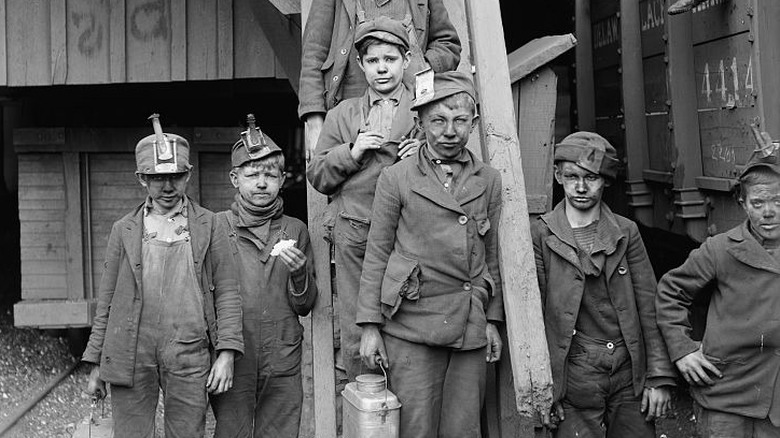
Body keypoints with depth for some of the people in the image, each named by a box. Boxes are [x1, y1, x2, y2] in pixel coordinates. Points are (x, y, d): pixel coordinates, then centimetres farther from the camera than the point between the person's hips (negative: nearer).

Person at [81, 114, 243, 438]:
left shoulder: (207, 225, 7)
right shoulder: (124, 230, 10)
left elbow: (227, 291, 4)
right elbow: (107, 300, 11)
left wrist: (226, 353, -5)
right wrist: (96, 364, 9)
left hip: (189, 354, -1)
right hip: (130, 357, 1)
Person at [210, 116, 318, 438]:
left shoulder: (295, 231, 6)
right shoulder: (215, 227, 0)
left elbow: (305, 307, 7)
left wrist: (299, 274, -12)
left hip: (283, 366, 2)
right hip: (231, 361, -1)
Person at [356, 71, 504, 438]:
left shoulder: (489, 180, 9)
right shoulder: (396, 178, 0)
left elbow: (492, 254, 14)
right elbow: (377, 255, 1)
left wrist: (492, 320, 12)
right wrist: (370, 326, -3)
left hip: (471, 329, 3)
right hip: (411, 326, -3)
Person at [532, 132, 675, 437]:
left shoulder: (626, 232, 5)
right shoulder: (541, 236, -2)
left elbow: (649, 307, 5)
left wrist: (659, 378, 0)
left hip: (629, 377, 2)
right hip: (573, 377, -2)